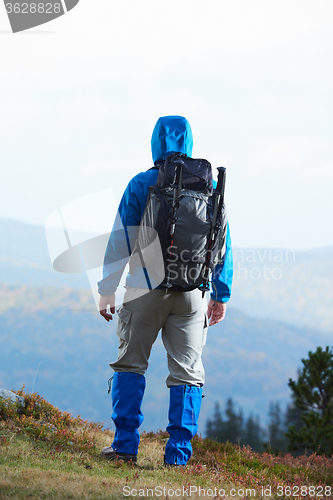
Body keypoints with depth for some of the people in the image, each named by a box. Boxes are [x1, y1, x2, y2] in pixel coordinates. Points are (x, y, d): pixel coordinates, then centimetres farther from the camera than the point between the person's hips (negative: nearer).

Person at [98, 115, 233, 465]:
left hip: (146, 286, -2)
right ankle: (178, 453, -1)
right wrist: (221, 295, 17)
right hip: (192, 290, 2)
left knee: (130, 364, 9)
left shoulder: (141, 185, -3)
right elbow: (222, 245, 9)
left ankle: (125, 444, 2)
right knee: (187, 372, 5)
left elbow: (120, 243, -3)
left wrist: (107, 291, 4)